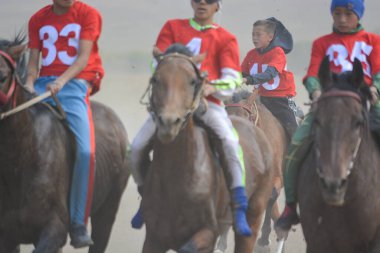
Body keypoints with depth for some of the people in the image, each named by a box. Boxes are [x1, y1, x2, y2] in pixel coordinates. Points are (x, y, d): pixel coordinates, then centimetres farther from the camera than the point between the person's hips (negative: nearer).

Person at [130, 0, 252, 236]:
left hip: (208, 101, -2)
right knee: (137, 146, -12)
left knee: (230, 141, -30)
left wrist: (212, 87, -21)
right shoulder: (173, 27, 17)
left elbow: (232, 80, 0)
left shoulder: (225, 39, 10)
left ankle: (240, 210, -27)